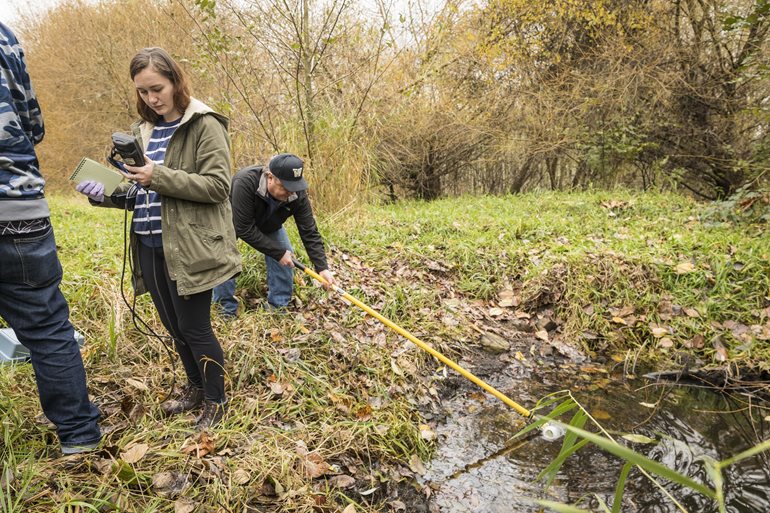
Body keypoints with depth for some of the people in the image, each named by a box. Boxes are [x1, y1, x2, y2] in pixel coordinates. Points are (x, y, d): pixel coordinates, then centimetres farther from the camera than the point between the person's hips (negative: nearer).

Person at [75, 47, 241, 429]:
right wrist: (104, 193, -1)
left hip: (189, 247, -7)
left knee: (194, 327, 0)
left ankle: (216, 401, 20)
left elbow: (218, 184, -17)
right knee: (173, 326, 16)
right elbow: (139, 193, 18)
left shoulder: (204, 125, -8)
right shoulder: (143, 131, 14)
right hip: (150, 246, 7)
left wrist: (160, 177, -24)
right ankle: (196, 387, 37)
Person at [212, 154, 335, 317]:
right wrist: (278, 253, -35)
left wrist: (322, 267, -34)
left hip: (268, 225, 4)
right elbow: (244, 229, -39)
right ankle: (227, 310, 1)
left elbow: (309, 232, -25)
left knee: (286, 255, -11)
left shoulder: (297, 193, -31)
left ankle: (278, 307, 5)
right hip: (234, 221, -3)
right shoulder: (245, 183, -44)